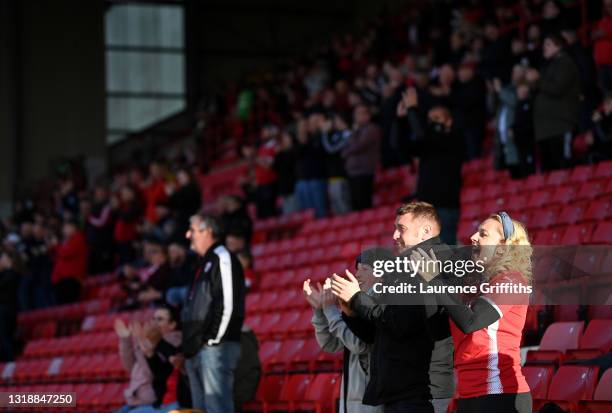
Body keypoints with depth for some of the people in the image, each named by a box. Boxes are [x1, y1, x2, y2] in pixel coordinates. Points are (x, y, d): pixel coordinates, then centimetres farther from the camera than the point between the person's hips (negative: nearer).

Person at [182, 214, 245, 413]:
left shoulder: (222, 258, -6)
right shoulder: (205, 263, 23)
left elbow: (227, 303, -17)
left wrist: (213, 339, -18)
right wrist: (188, 345, 17)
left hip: (215, 347, -10)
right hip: (195, 351, 10)